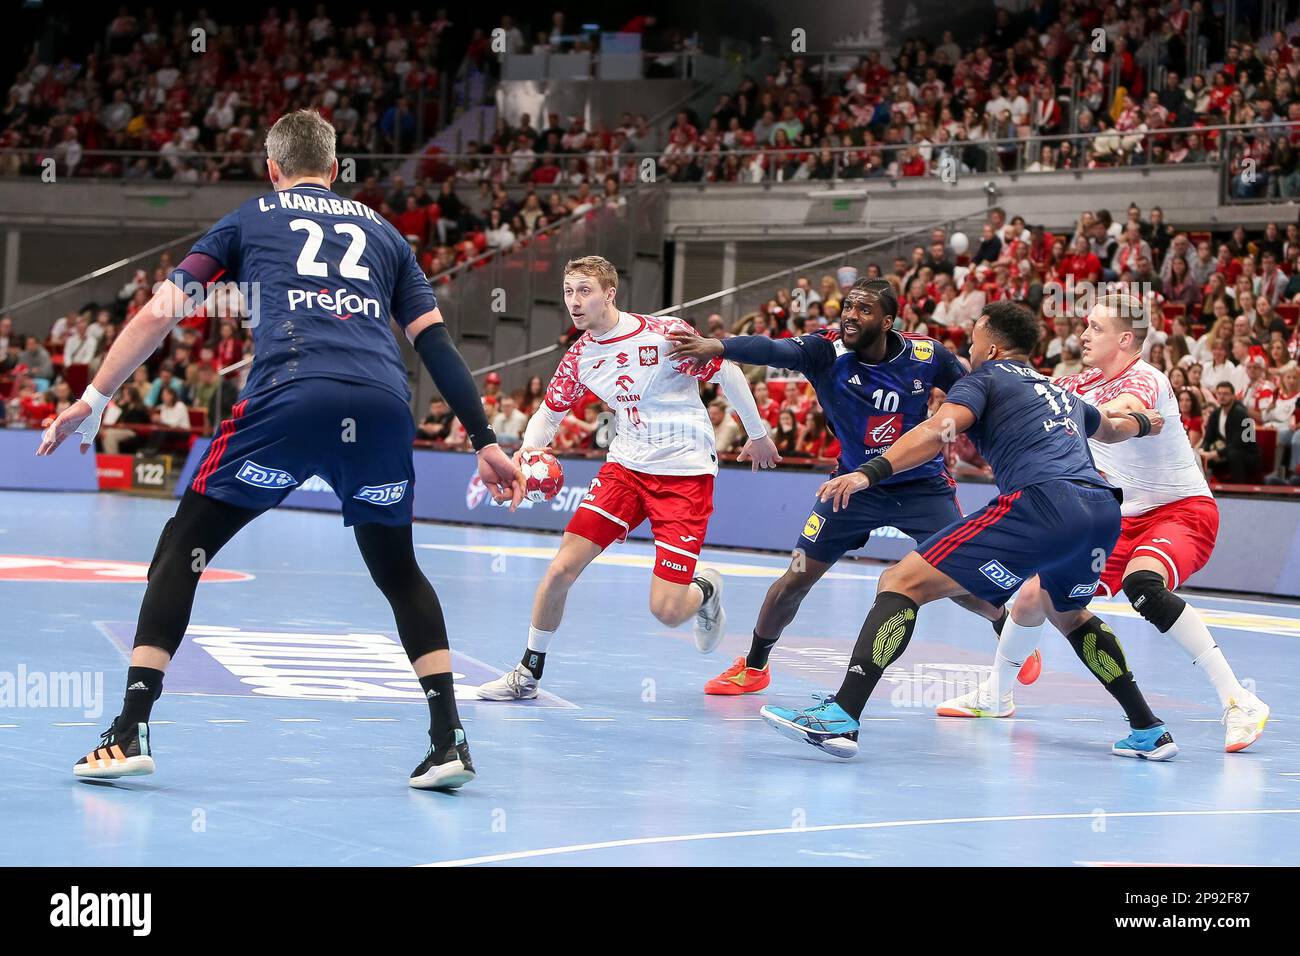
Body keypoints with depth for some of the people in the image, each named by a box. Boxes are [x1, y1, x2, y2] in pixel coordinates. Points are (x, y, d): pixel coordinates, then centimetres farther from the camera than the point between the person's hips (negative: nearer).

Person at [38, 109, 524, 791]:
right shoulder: (380, 230, 29)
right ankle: (449, 739, 12)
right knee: (397, 569, 22)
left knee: (183, 547, 11)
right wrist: (485, 442, 21)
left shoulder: (251, 218, 24)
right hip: (382, 402, 3)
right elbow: (435, 340, 21)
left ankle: (130, 733, 2)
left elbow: (162, 310, 15)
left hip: (289, 395, -3)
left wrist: (93, 399, 18)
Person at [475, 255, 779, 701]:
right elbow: (549, 413, 12)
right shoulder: (579, 356, 0)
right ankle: (528, 673, 11)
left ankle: (705, 588, 27)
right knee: (561, 568, -8)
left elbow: (727, 372, -5)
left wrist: (757, 435, 5)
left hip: (685, 472, -5)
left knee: (666, 610, -11)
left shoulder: (664, 334, -17)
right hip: (625, 467, 5)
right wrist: (530, 448, -10)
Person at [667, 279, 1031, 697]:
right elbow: (774, 350, -41)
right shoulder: (827, 351, -21)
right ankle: (753, 665, 21)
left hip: (922, 485, 0)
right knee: (796, 579, -2)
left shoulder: (929, 356, -16)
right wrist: (717, 346, -57)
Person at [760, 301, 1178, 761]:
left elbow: (939, 430, -8)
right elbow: (1110, 427, 55)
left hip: (1042, 503, -8)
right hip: (1105, 508, 8)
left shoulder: (985, 377, 14)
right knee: (1067, 614, 37)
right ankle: (1149, 731, 36)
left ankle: (841, 716, -23)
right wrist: (1141, 423, 78)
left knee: (902, 583, -7)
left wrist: (870, 472, -19)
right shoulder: (1060, 393, 33)